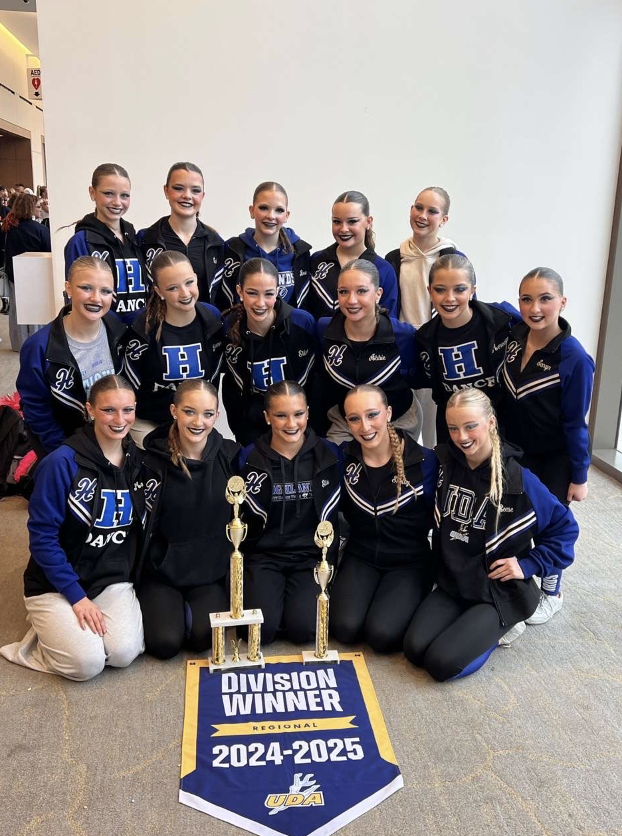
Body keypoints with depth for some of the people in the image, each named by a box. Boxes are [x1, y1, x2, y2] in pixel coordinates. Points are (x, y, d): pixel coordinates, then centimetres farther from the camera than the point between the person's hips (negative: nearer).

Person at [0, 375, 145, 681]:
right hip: (56, 583, -4)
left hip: (113, 580, 4)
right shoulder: (62, 463, -18)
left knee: (124, 653, -18)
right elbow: (42, 537, -15)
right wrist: (76, 596, -17)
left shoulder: (137, 462, -2)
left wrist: (133, 578, 2)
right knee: (87, 662, -20)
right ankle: (47, 626, 10)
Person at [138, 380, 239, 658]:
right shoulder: (154, 461, -10)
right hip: (162, 570, -1)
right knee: (165, 643, -18)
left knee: (203, 637, -20)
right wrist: (135, 579, -7)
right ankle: (168, 606, 13)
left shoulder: (230, 455, -4)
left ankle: (188, 606, 12)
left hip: (211, 570, 1)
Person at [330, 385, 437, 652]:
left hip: (410, 561, -2)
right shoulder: (344, 456, -5)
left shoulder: (424, 461, -13)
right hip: (360, 557, 2)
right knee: (345, 628, -19)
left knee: (382, 634, -22)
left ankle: (406, 602, 9)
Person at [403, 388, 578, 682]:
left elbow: (565, 528, -6)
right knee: (414, 649, -13)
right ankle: (472, 625, 12)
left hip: (500, 592, -4)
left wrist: (528, 565, -14)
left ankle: (500, 627, 8)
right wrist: (440, 567, 5)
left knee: (441, 663, -18)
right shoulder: (447, 466, -4)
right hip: (452, 584, 5)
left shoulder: (518, 478, -17)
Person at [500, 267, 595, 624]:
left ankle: (552, 593, 37)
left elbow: (575, 424, -17)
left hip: (553, 461, -4)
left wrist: (579, 476, -11)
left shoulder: (574, 359, -23)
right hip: (513, 451, 4)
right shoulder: (513, 335, -12)